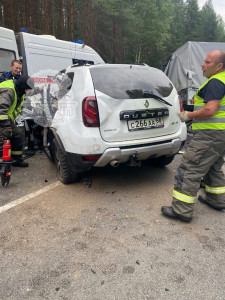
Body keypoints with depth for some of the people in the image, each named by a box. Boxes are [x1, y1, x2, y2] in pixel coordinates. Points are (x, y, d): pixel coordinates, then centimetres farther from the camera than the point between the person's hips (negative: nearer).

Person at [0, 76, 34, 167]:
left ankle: (17, 160, 21)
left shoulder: (20, 92, 7)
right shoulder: (8, 91, -27)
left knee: (17, 138, 10)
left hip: (8, 119, 10)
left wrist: (11, 122, 15)